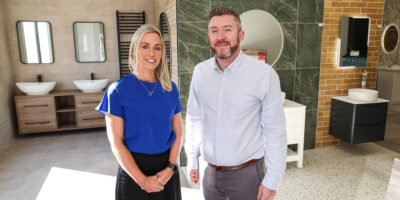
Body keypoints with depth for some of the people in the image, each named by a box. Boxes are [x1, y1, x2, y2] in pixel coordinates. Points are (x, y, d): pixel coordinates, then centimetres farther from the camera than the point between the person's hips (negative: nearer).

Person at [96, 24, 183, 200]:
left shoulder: (170, 88, 0)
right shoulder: (118, 90, -10)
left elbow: (178, 131, 3)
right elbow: (116, 143, -11)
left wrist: (170, 168, -10)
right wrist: (142, 180, -14)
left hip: (167, 168, 3)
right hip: (133, 168, -3)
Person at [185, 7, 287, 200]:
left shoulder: (264, 74, -16)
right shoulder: (200, 71, -3)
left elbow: (275, 131, -11)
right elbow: (194, 118, 6)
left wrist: (272, 181, -9)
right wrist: (192, 160, 8)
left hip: (246, 173, -3)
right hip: (210, 171, 4)